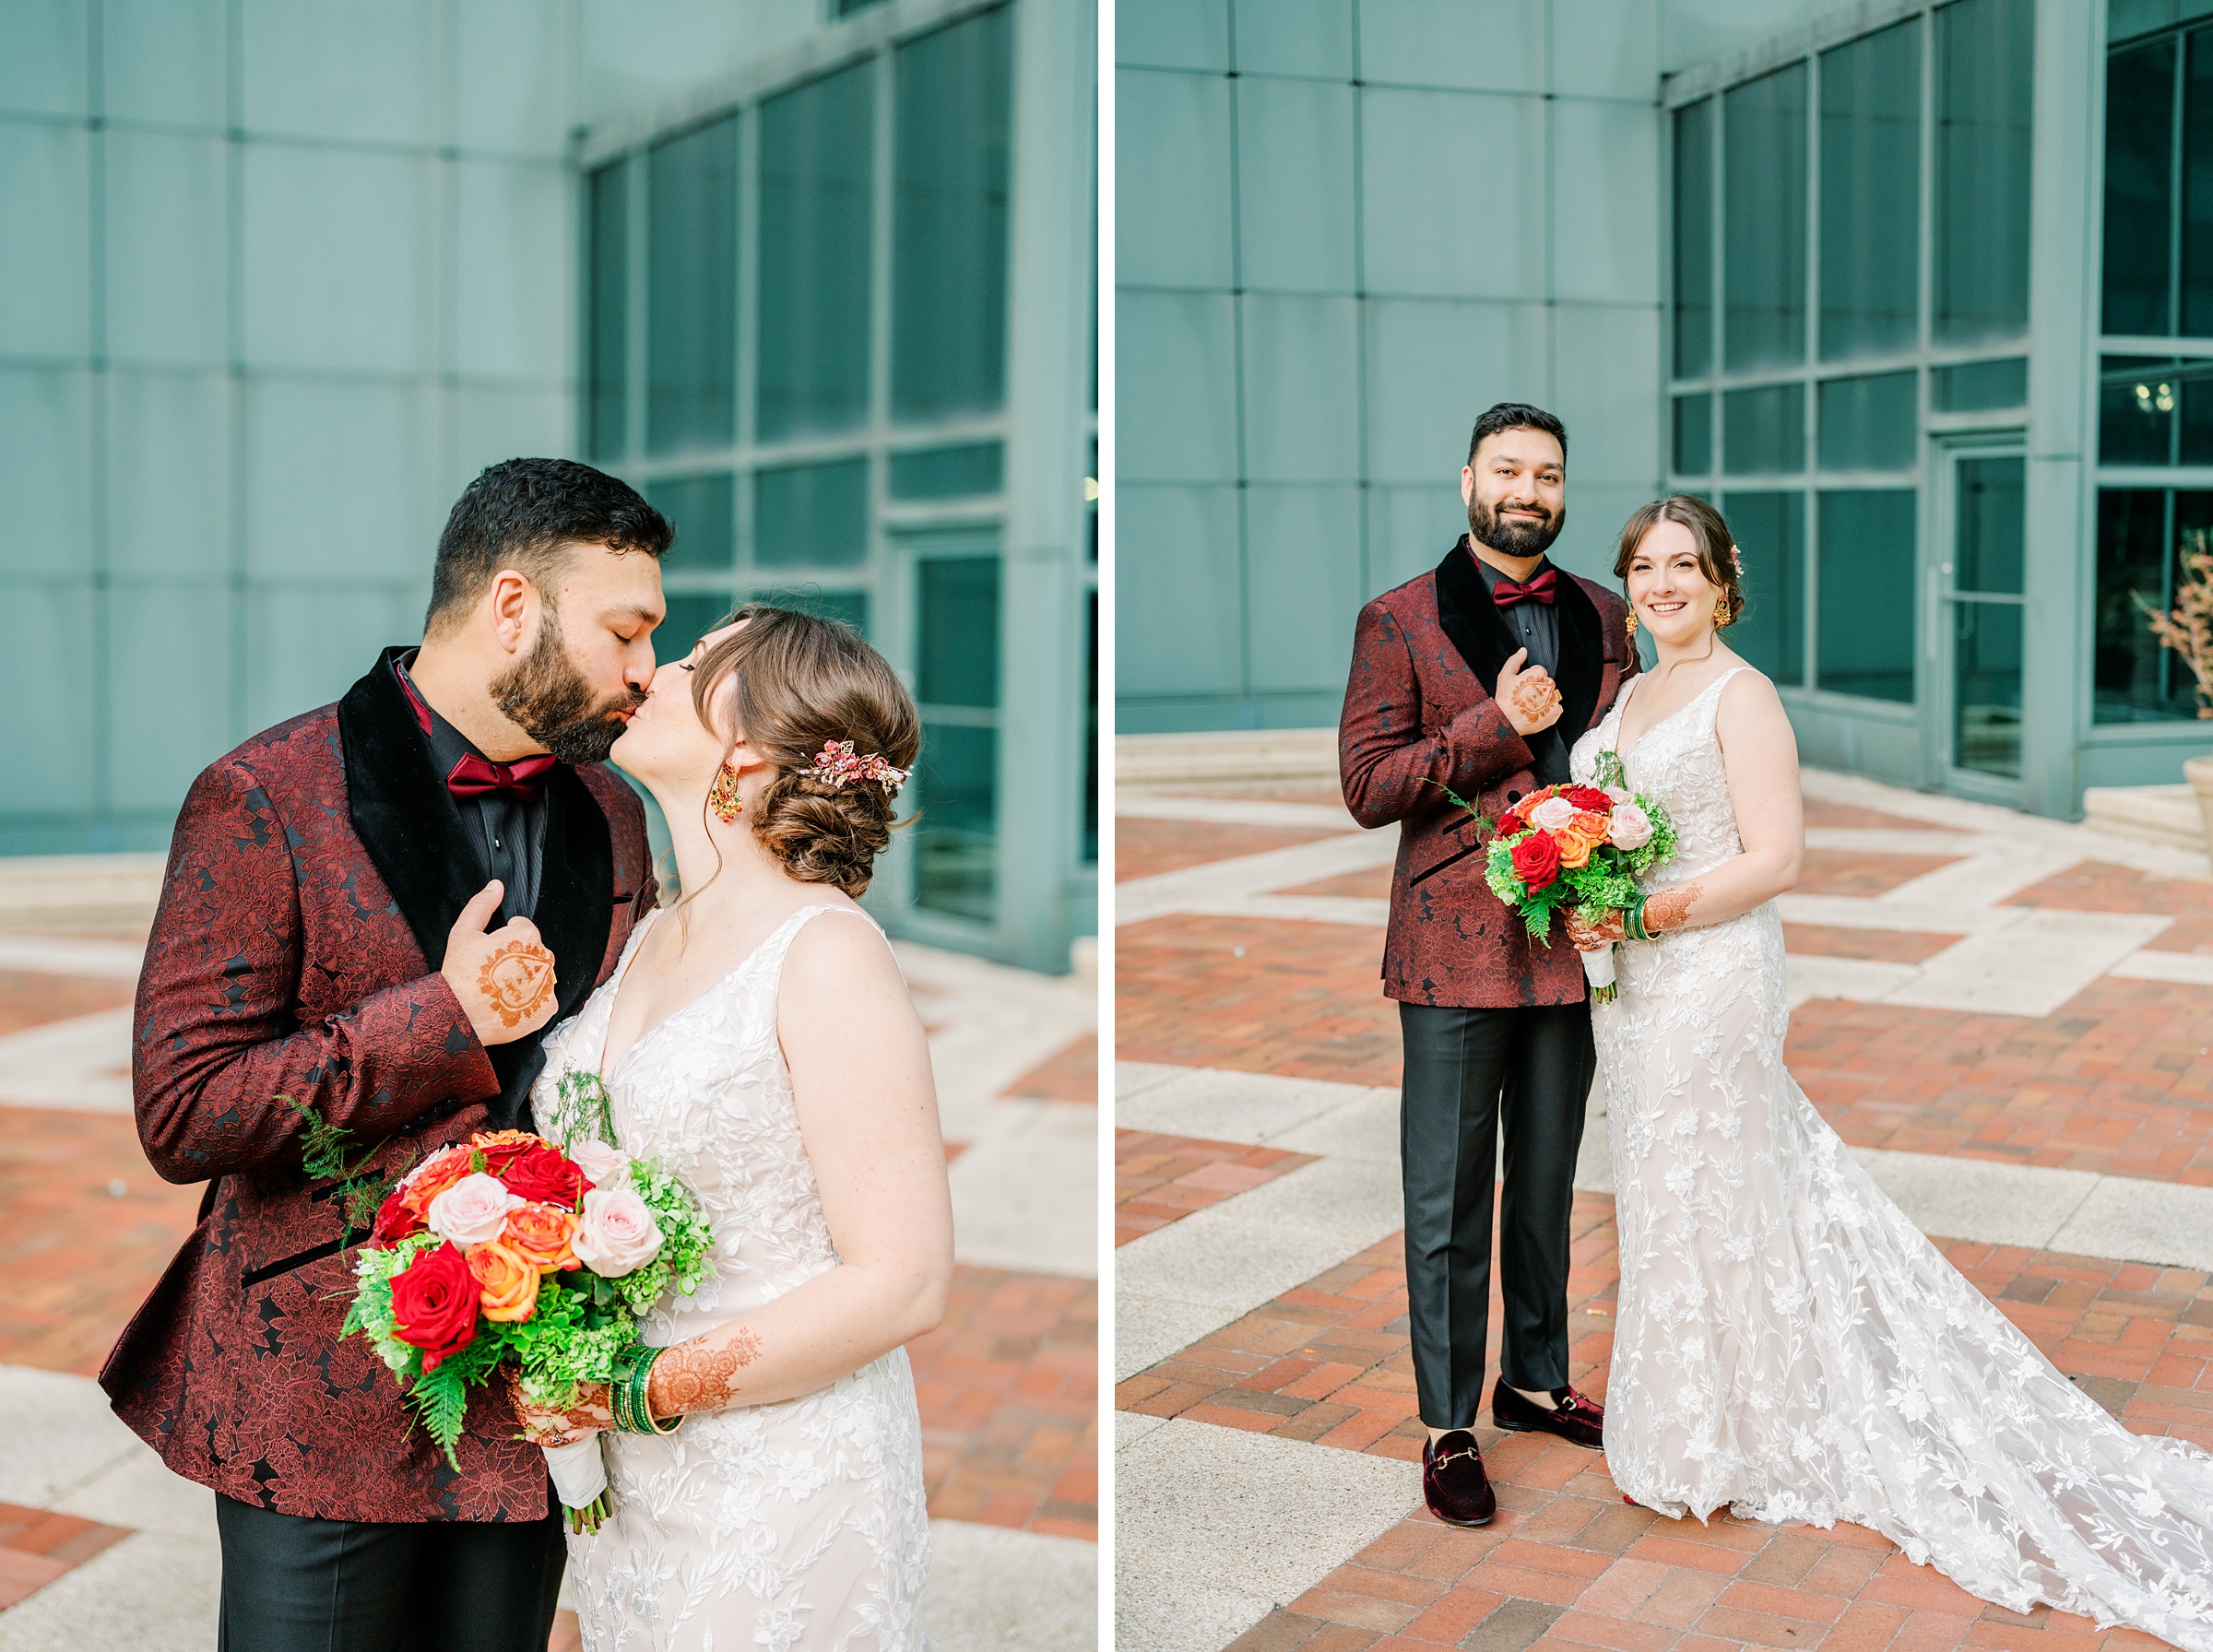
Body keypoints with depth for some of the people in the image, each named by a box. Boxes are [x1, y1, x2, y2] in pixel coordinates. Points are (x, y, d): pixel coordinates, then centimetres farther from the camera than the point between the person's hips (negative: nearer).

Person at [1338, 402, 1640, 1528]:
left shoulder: (1601, 617, 9)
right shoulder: (1399, 620, -3)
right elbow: (1367, 786, -8)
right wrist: (1496, 727, -17)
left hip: (1574, 941, 4)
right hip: (1456, 946, -4)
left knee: (1547, 1186, 17)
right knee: (1448, 1204, 3)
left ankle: (1534, 1382, 33)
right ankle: (1447, 1426, 14)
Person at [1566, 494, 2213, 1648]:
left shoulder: (1740, 696, -12)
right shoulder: (1634, 694, 12)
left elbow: (1774, 858, -17)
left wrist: (1645, 916, -21)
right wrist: (1579, 903, 1)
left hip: (1710, 977, -8)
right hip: (1633, 983, 8)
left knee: (1706, 1195, 1)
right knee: (1661, 1187, 14)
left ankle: (1718, 1444, 15)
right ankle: (1679, 1416, 28)